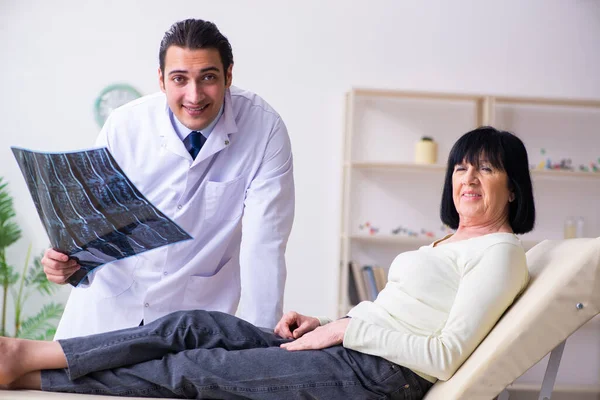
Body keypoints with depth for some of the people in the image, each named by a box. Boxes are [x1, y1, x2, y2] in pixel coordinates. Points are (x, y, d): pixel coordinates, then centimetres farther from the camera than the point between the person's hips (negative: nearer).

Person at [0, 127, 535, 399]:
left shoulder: (500, 252, -7)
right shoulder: (451, 242, 23)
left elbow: (444, 356, -16)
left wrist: (345, 328, -13)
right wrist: (324, 323, 8)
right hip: (342, 351, 8)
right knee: (193, 325, -6)